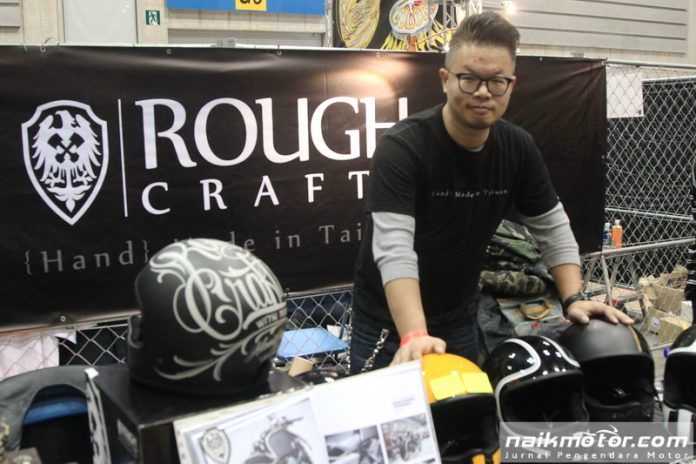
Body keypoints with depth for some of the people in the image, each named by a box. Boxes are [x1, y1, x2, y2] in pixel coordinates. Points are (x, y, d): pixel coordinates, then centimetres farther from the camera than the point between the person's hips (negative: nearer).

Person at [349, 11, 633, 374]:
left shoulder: (518, 149, -5)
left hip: (460, 321, 5)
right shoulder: (400, 147, -23)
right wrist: (414, 336, -45)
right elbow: (394, 249, -33)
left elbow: (552, 228, 3)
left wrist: (574, 299, -11)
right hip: (387, 324, -4)